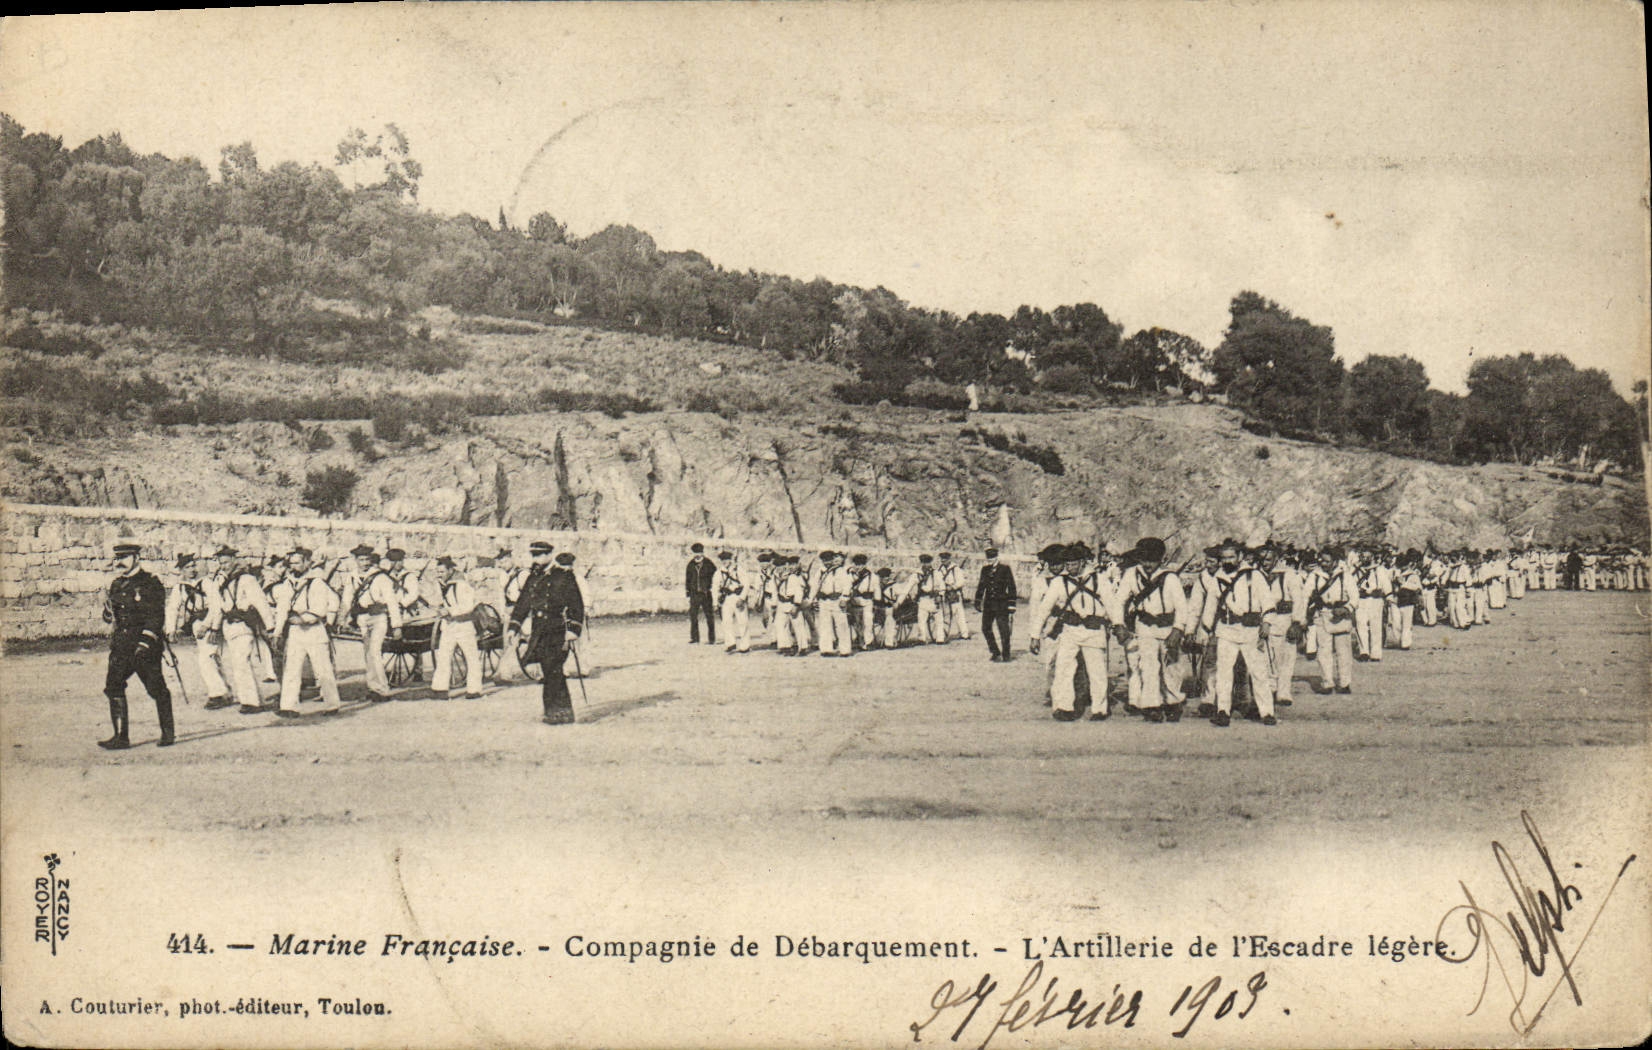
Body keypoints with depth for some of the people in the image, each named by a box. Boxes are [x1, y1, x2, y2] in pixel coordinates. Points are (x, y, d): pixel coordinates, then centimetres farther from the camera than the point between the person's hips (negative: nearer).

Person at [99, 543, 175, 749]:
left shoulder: (150, 584, -6)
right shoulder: (116, 585, 14)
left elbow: (156, 616, -10)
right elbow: (109, 618, 20)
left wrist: (146, 642, -20)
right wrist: (108, 611, -4)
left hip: (145, 642, -6)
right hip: (121, 645, 6)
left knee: (157, 689, 0)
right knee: (113, 685, -4)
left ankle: (168, 733, 13)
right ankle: (121, 736, -1)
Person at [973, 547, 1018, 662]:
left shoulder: (1005, 568, -4)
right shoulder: (985, 569, 9)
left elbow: (1011, 587, -4)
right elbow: (981, 586, 17)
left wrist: (1011, 605, -8)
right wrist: (977, 601, 14)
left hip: (1001, 605, -5)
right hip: (988, 604, 5)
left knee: (1004, 630, -3)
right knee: (986, 628, 5)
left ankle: (1005, 655, 7)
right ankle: (995, 653, 18)